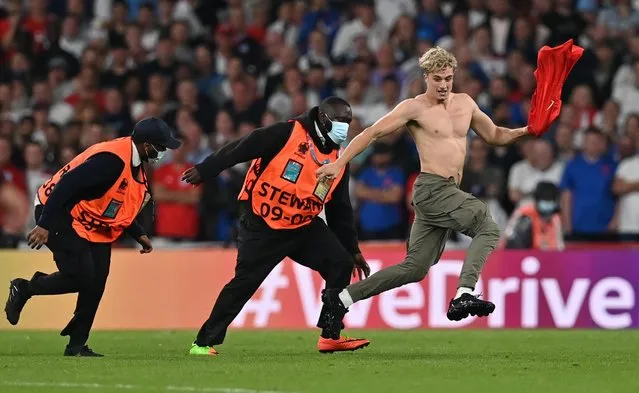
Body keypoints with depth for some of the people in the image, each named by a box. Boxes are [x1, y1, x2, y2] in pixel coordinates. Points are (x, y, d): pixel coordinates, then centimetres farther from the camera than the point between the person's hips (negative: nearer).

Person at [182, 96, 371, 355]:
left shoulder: (338, 161, 7)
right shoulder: (288, 134, -14)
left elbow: (340, 210, 16)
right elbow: (240, 149, -14)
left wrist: (352, 249, 17)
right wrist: (204, 171, -20)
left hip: (303, 227, 6)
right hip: (261, 225, -6)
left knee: (341, 264, -8)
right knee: (245, 282, -8)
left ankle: (330, 336, -1)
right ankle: (204, 342, 5)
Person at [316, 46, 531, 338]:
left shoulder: (465, 103, 16)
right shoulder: (414, 108, -4)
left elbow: (494, 135, 24)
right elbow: (371, 133, -5)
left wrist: (525, 131, 6)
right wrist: (338, 164, -13)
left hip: (448, 193, 7)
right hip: (433, 189, -7)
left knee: (415, 269, 7)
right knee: (488, 228, -18)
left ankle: (341, 298, 10)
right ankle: (464, 296, -25)